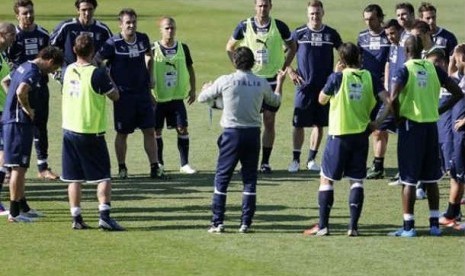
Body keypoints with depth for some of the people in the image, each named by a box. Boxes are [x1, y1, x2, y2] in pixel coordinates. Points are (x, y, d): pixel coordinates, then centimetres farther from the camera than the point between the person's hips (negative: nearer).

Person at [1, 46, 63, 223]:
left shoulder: (24, 67, 15)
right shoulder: (33, 72, -16)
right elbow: (21, 91, -34)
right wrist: (27, 108, -17)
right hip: (20, 123, -10)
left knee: (20, 167, 18)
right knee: (18, 167, -6)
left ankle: (23, 207, 28)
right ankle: (14, 213, -5)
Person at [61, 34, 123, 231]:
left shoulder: (69, 71, 1)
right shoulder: (97, 74, -16)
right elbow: (115, 96, -5)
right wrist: (106, 74, 7)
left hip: (69, 130, 5)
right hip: (91, 132, -5)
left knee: (74, 178, 9)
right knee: (103, 177, 1)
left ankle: (76, 218, 8)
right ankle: (104, 216, -11)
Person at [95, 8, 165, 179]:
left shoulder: (143, 39, 2)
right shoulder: (113, 43, -12)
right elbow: (97, 61, -11)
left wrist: (150, 77, 14)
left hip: (143, 92, 4)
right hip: (123, 94, -4)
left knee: (150, 130, 1)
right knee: (122, 133, 6)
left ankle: (155, 168, 5)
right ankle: (122, 168, 18)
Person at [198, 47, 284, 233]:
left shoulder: (225, 81, -7)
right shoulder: (261, 84, 1)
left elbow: (202, 98, 4)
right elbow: (275, 101, 21)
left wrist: (206, 88, 28)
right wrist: (280, 82, 39)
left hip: (232, 134, -2)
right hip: (253, 133, 2)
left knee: (221, 178, 4)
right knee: (250, 179, 8)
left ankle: (218, 222, 0)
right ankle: (246, 223, 6)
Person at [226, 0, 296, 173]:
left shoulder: (279, 26, -3)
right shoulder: (244, 26, -4)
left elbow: (292, 47, 11)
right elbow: (230, 48, 10)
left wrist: (283, 67, 2)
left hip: (272, 80, 1)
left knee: (269, 121, 3)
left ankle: (265, 162, 10)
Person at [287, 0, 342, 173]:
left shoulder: (331, 34, 4)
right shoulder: (299, 33, 0)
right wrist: (290, 72, -4)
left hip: (325, 86, 2)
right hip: (304, 86, -2)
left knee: (319, 124, 5)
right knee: (298, 124, -3)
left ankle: (311, 159, 15)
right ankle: (295, 160, 7)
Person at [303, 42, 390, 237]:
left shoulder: (337, 77, -9)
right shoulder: (369, 78, -1)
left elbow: (322, 100, 6)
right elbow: (388, 102, -8)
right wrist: (377, 122, 1)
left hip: (339, 135, -3)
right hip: (361, 135, 3)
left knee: (326, 179, 6)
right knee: (357, 181, 9)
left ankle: (323, 225, 2)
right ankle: (353, 226, 2)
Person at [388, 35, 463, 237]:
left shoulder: (404, 71, -10)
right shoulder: (433, 69, 4)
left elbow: (393, 98, -25)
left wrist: (397, 117, -8)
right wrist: (439, 110, 10)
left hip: (410, 125, -5)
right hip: (431, 126, 5)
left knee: (409, 179, 0)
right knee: (431, 178, 14)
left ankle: (408, 226, -1)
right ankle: (434, 224, 15)